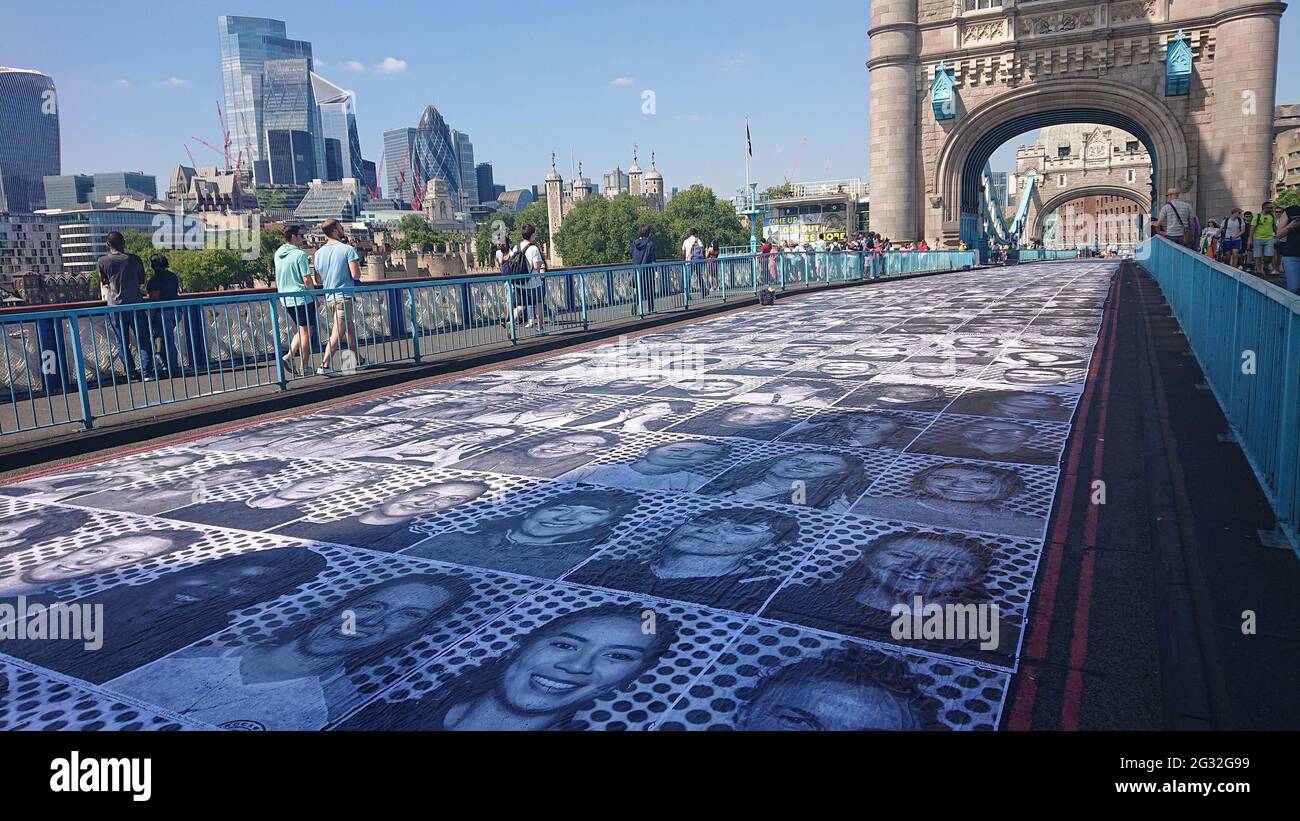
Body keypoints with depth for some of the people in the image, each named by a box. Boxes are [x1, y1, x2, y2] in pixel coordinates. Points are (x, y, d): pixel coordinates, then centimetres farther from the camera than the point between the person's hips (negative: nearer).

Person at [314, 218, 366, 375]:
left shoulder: (319, 252, 9)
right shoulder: (348, 249, -10)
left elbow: (319, 280, 15)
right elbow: (356, 275, -16)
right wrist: (357, 264, 3)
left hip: (329, 296, 7)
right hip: (344, 296, -7)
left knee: (350, 328, 20)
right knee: (337, 333, -7)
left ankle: (359, 360, 29)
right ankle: (324, 366, -13)